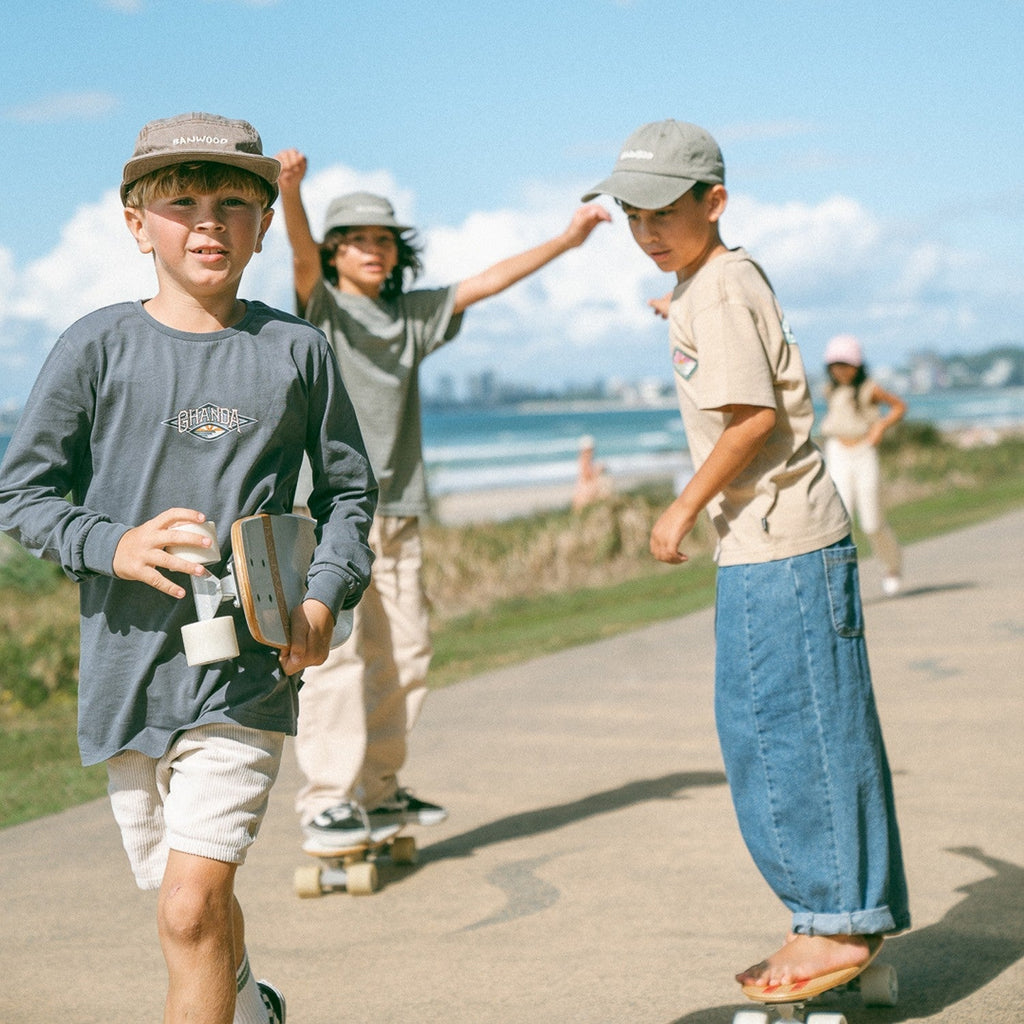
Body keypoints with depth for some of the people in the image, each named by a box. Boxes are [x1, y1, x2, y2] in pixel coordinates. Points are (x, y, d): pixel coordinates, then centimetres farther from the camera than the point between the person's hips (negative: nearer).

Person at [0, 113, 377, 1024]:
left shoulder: (296, 351, 1)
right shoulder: (100, 348, -1)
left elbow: (349, 489, 12)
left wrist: (325, 598, -4)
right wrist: (113, 546, -14)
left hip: (247, 671, -2)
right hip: (126, 667, 2)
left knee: (192, 906, -14)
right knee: (190, 899, 17)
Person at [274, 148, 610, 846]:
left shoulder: (412, 314, 16)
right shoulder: (321, 308, 0)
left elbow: (485, 284, 17)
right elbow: (303, 257, -20)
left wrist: (565, 241, 14)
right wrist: (290, 192, -40)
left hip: (397, 513, 6)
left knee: (404, 656, 8)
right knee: (335, 653, -12)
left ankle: (378, 789, 20)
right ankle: (327, 799, -7)